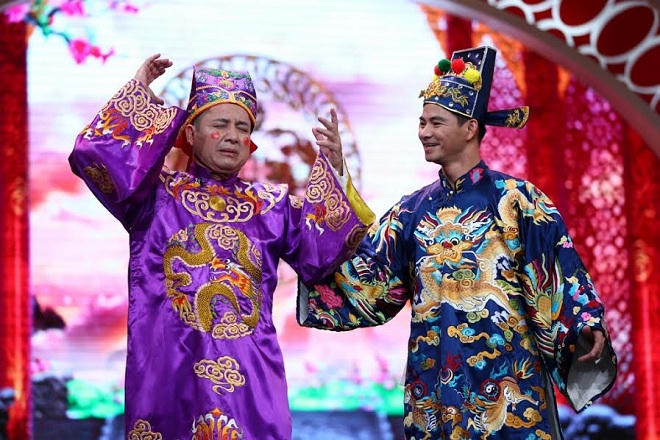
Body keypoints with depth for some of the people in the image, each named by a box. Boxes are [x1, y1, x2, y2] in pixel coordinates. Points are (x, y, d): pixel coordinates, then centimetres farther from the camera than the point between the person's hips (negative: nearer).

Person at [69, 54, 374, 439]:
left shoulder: (272, 205, 15)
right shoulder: (156, 194, 6)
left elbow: (323, 253, 3)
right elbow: (95, 156, -8)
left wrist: (334, 174, -5)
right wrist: (140, 92, 0)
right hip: (168, 374, -2)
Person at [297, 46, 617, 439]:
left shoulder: (516, 200, -3)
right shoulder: (414, 209, 12)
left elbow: (561, 272, -8)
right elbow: (366, 278, 11)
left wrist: (586, 326, -23)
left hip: (504, 375, -4)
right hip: (431, 379, 5)